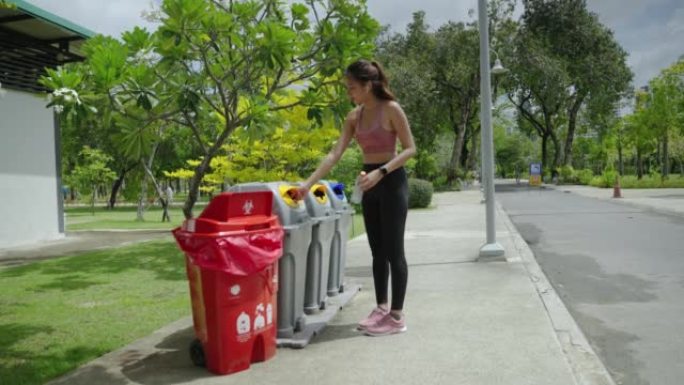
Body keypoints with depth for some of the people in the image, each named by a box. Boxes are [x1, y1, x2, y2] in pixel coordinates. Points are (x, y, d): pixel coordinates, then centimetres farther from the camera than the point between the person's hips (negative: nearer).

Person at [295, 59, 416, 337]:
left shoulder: (391, 109, -10)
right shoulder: (354, 117, 7)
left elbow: (410, 149, -11)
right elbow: (335, 154, 1)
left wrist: (380, 172, -23)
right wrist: (308, 183, -8)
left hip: (392, 182, -7)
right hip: (370, 185, 7)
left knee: (393, 251, -3)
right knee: (377, 251, 12)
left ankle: (397, 316, 6)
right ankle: (381, 308, 23)